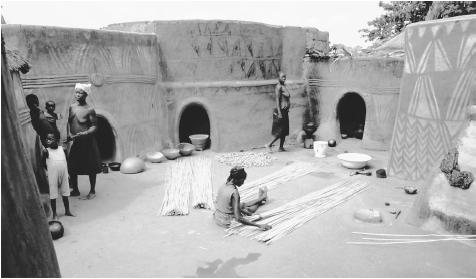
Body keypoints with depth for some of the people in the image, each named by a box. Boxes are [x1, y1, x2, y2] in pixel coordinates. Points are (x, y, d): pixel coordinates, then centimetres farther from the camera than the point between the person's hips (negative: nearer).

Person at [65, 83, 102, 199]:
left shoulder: (89, 109, -12)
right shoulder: (72, 107, 6)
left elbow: (94, 126, -11)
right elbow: (69, 122, 13)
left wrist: (86, 133, -28)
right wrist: (69, 134, -2)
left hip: (87, 142, -5)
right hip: (74, 142, 6)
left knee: (91, 168, 5)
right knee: (72, 167, 9)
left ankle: (92, 191, 20)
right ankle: (75, 190, 27)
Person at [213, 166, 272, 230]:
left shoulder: (223, 187, -6)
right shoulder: (234, 193, -30)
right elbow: (238, 218, -31)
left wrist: (242, 210, 14)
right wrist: (259, 226, -27)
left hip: (217, 218, 6)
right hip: (227, 222, -6)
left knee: (243, 205, 28)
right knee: (250, 209, 20)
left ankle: (261, 199, 55)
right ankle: (261, 199, 51)